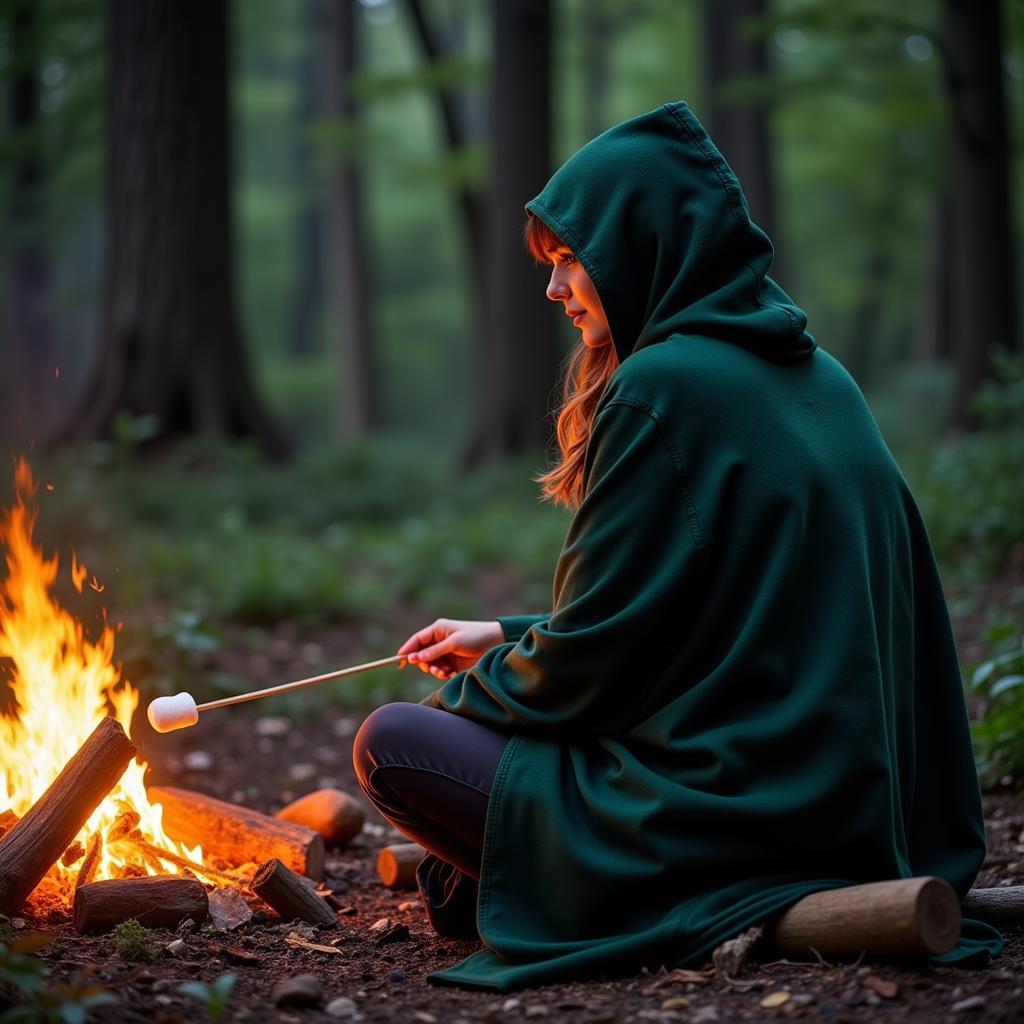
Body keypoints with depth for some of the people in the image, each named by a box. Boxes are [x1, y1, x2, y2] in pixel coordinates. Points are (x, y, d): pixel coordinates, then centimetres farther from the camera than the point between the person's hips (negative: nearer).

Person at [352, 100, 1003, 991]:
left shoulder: (663, 388, -17)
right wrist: (509, 641, 20)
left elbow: (594, 650, -13)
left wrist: (471, 692, 7)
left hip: (726, 807, -9)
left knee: (392, 744, 1)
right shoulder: (816, 377, 11)